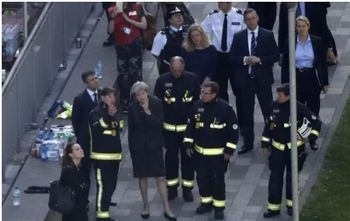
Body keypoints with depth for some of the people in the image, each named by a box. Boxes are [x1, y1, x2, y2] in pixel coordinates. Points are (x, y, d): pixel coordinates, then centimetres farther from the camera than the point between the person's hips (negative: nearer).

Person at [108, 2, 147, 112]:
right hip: (121, 46, 1)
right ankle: (125, 103, 12)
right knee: (123, 75, 6)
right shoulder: (114, 10, -3)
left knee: (135, 73, 1)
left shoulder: (137, 8, -3)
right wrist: (113, 17, -24)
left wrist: (128, 19, -14)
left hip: (135, 44, -1)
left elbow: (144, 25, -6)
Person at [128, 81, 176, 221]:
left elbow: (159, 124, -13)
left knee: (161, 177, -3)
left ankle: (166, 209, 2)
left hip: (154, 145, -1)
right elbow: (131, 129, 2)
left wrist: (148, 112, -22)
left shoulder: (157, 104, -7)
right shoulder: (133, 108, -3)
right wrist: (131, 149, 3)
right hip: (139, 146, 1)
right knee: (142, 177, 8)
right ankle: (146, 207, 20)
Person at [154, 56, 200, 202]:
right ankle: (172, 188, 22)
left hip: (187, 126, 0)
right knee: (171, 157, 10)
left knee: (187, 157, 7)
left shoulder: (192, 79, -8)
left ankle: (187, 189, 17)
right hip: (169, 127, 0)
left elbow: (198, 101, 1)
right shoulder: (162, 81, -8)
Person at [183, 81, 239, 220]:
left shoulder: (225, 108, -16)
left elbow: (233, 130, -11)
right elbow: (190, 125, 9)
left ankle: (219, 207, 14)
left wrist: (229, 150, -12)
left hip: (218, 153, -5)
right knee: (202, 178, 13)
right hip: (199, 151, 5)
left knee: (218, 180, 1)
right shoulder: (197, 106, -2)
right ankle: (206, 202, 30)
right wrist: (188, 144, 5)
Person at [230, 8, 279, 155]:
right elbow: (232, 57, 3)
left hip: (263, 79, -2)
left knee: (268, 111, 1)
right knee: (246, 113, 6)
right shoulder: (238, 37, 5)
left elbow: (276, 56, -2)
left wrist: (260, 59, -15)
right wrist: (244, 60, -15)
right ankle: (248, 142, 15)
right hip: (244, 80, 2)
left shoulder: (268, 35, 1)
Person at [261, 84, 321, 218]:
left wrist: (311, 138, -15)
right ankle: (274, 207, 12)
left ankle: (291, 204, 28)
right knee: (275, 178, 3)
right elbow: (268, 125, 7)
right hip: (277, 148, 3)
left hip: (295, 149, -3)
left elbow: (316, 123, -7)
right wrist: (265, 144, 8)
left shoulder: (300, 109, -17)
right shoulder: (274, 107, -5)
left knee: (292, 177, 9)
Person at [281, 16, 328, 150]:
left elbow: (322, 63, 3)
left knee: (313, 110, 5)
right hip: (296, 79, 0)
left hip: (312, 79, 0)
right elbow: (285, 65, 2)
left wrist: (325, 82, 2)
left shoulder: (317, 42, -2)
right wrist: (285, 84, 0)